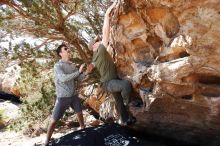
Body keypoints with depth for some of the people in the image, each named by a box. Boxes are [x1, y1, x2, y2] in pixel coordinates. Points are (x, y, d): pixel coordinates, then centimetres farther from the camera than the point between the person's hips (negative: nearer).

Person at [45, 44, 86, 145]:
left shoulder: (72, 65, 6)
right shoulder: (58, 66, -14)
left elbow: (78, 78, 6)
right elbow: (63, 78, -29)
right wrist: (79, 71, -30)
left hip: (73, 95, 6)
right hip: (63, 97, -6)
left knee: (79, 113, 22)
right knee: (54, 120, 1)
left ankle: (83, 129, 46)